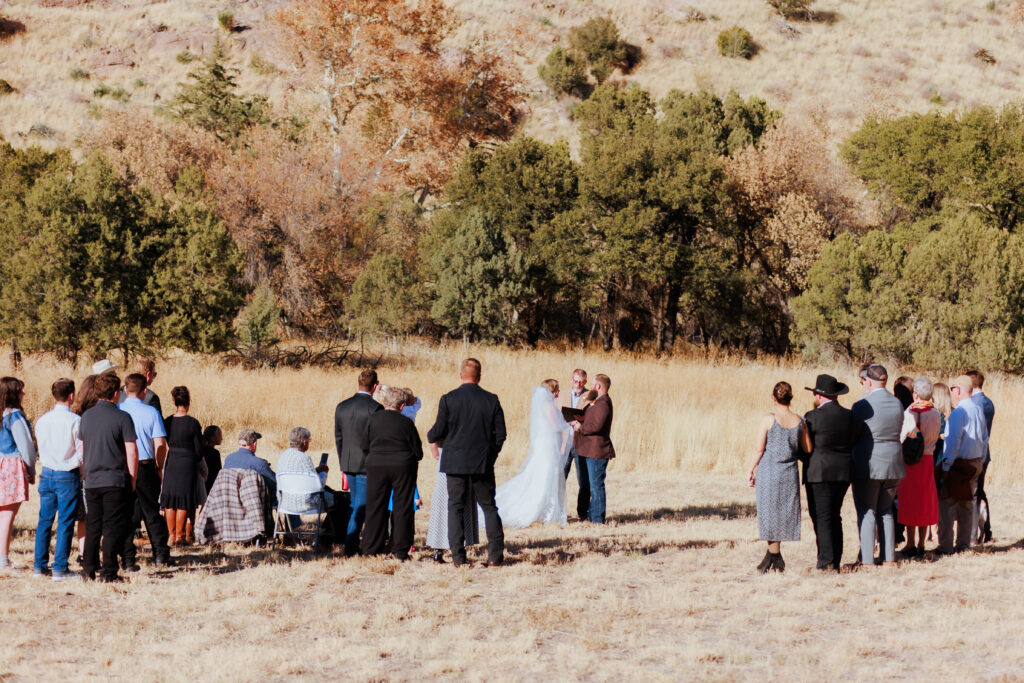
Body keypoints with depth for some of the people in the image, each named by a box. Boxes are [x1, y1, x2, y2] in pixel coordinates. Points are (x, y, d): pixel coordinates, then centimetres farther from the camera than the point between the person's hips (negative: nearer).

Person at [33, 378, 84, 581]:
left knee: (45, 520, 12)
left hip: (47, 474, 5)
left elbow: (41, 449, 13)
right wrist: (81, 473, 6)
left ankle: (39, 565, 16)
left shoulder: (42, 421, 4)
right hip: (68, 476, -5)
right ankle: (60, 569, -2)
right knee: (65, 522, -1)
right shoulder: (74, 420, -13)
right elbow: (82, 451, -9)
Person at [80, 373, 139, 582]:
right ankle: (108, 571, -2)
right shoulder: (122, 418, -9)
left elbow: (82, 449, 14)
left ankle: (88, 569, 12)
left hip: (92, 480, 5)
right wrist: (132, 479, 0)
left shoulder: (87, 416, 6)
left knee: (92, 527, 12)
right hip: (116, 481, -5)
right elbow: (131, 452, -9)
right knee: (113, 528, 0)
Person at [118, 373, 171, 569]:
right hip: (146, 466, 0)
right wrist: (159, 467, 8)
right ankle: (160, 555, 13)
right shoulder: (151, 412, -5)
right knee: (151, 512, 11)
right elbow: (160, 444, -7)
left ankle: (127, 560, 4)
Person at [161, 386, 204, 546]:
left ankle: (172, 535, 12)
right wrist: (196, 462, 13)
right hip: (188, 462, -3)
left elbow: (166, 443, 8)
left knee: (169, 501, 10)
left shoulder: (167, 421, -2)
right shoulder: (193, 423, -11)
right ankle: (180, 535, 5)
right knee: (184, 501, 4)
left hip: (171, 461, 3)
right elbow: (198, 449, -6)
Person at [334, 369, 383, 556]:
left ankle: (352, 544, 21)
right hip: (367, 464, -6)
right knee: (361, 505, -2)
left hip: (348, 463, 6)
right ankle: (350, 547, -5)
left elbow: (338, 437, 11)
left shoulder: (342, 407, 6)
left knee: (354, 503, 18)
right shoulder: (374, 408, -13)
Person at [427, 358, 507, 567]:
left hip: (455, 462, -1)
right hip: (483, 463, 1)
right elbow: (501, 434, 1)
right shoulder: (491, 400, -1)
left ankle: (458, 556, 0)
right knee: (489, 506, 10)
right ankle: (495, 555, 5)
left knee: (456, 507, 6)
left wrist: (431, 437, 18)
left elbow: (438, 431, -5)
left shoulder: (448, 399, -7)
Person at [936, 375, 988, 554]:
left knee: (947, 505, -4)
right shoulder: (979, 410, 9)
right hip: (975, 463, 8)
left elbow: (953, 441, -19)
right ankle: (963, 545, 17)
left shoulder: (958, 412, -16)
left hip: (958, 465, -8)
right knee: (966, 506, 14)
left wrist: (946, 466, -14)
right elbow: (985, 438, 16)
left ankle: (945, 547, -7)